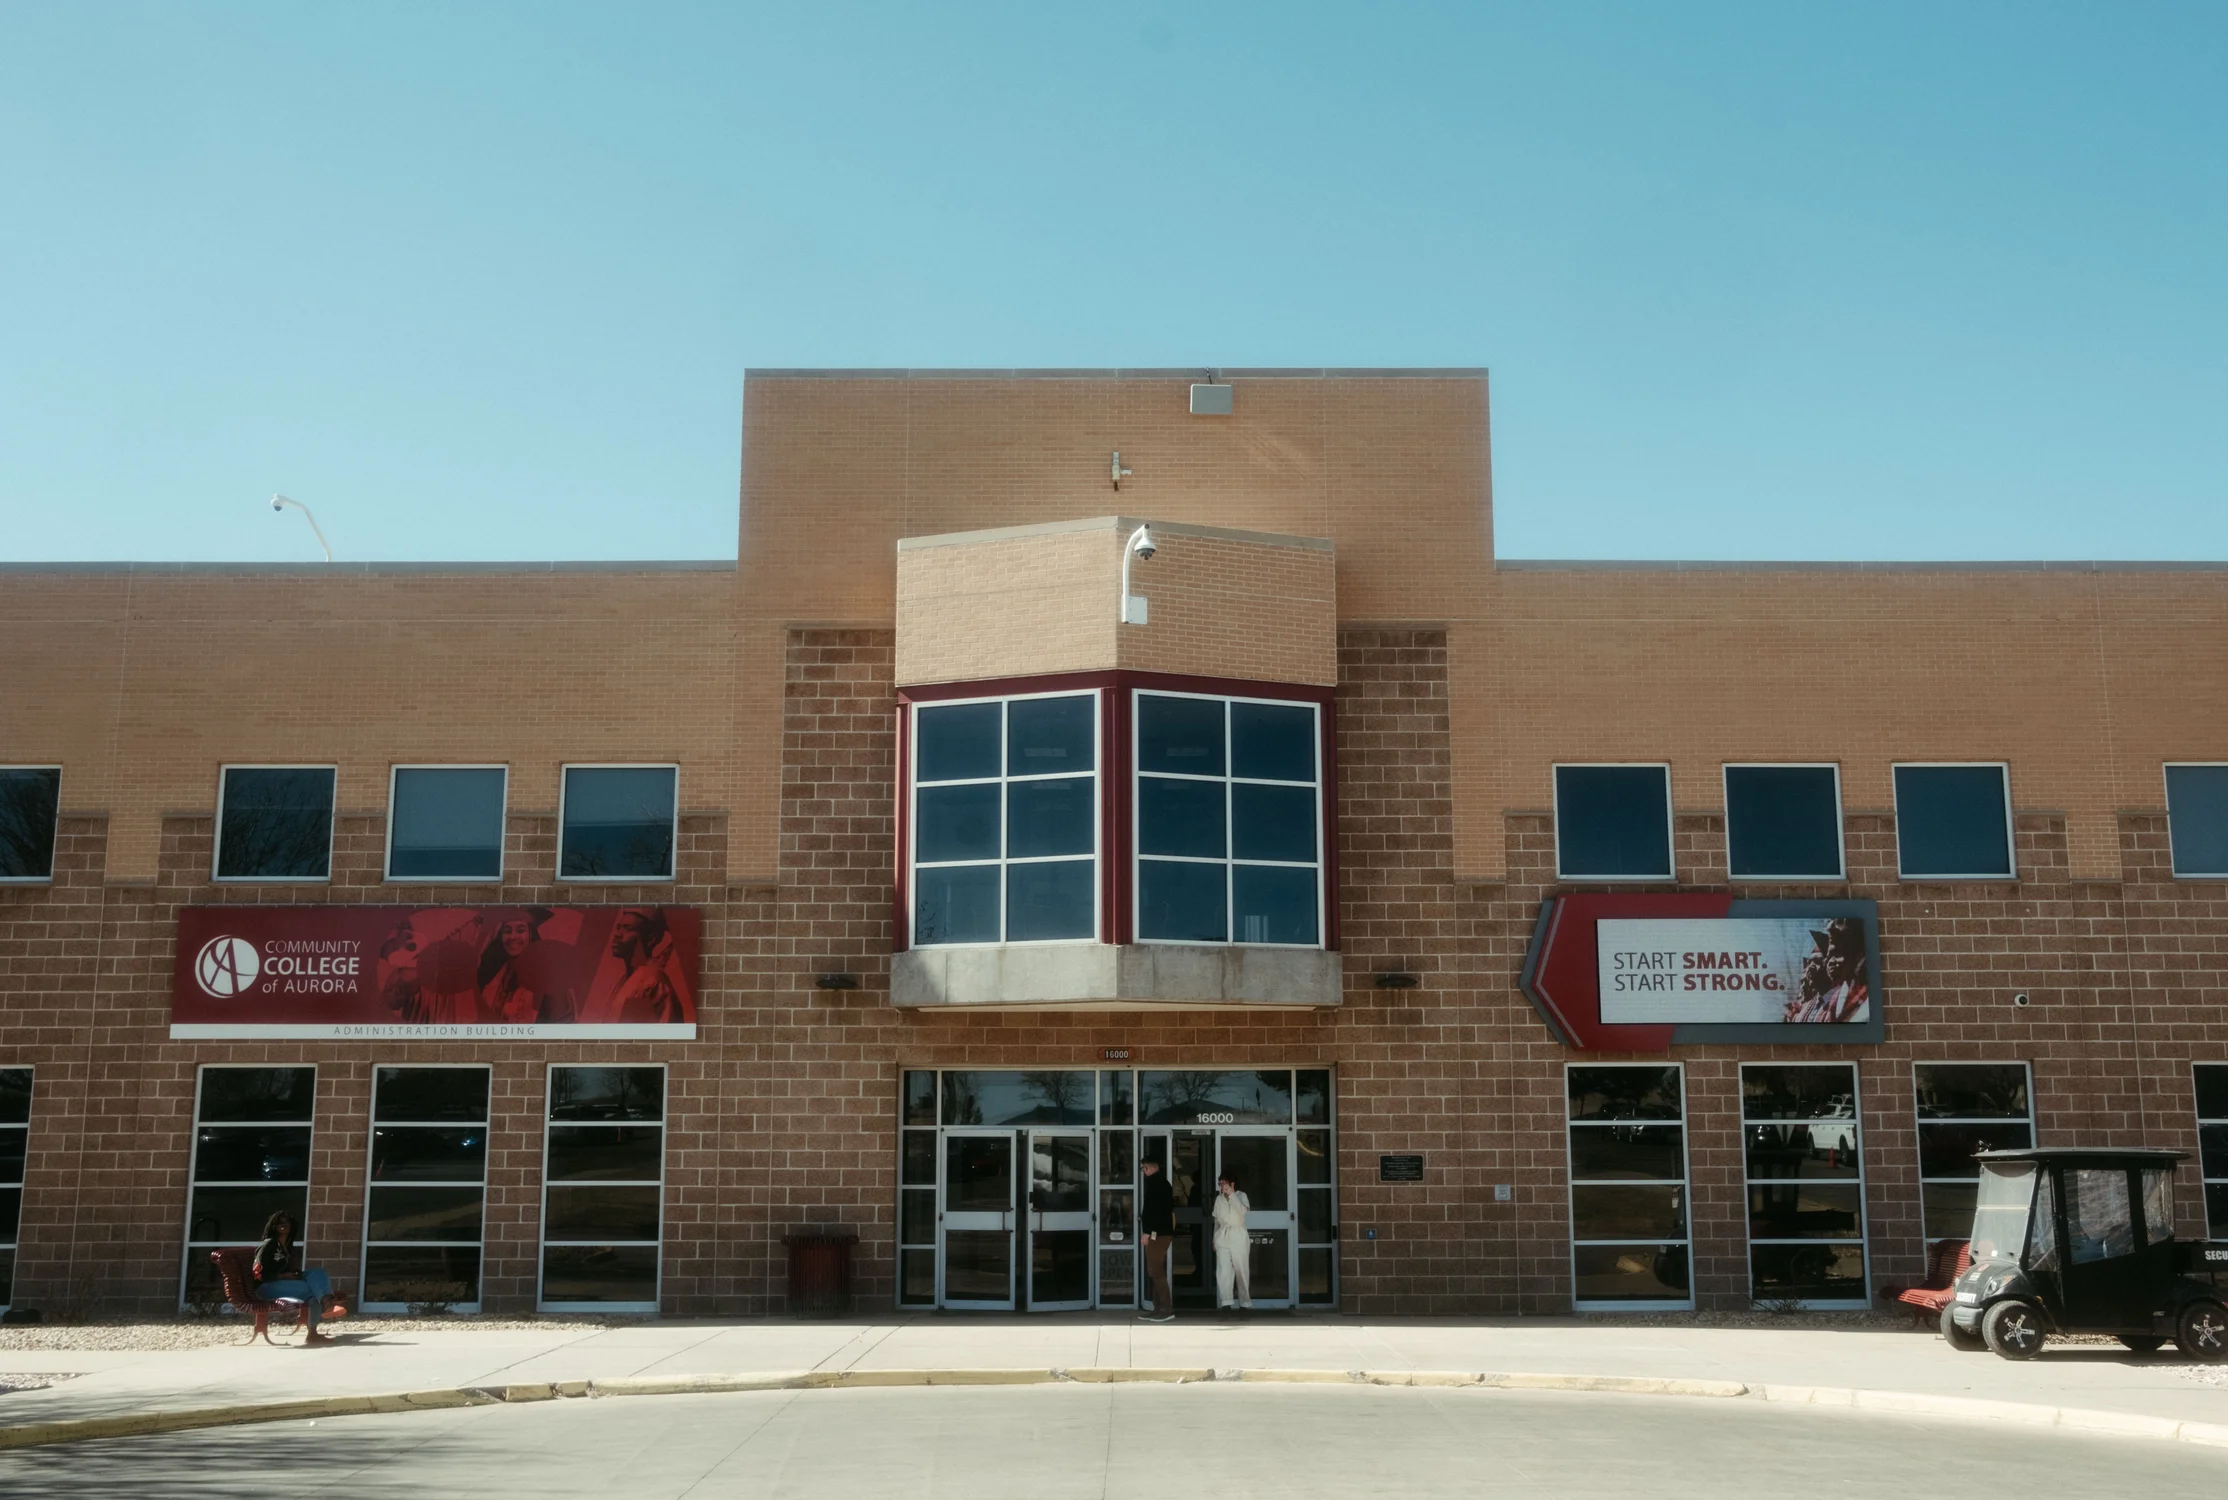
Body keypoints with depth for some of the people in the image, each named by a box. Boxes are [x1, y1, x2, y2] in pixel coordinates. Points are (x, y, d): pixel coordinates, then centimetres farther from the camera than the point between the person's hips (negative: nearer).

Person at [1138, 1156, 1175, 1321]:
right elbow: (1171, 1209, 22)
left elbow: (1151, 1207, -18)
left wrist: (1147, 1232, -19)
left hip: (1156, 1233, -10)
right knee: (1156, 1272, 12)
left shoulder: (1153, 1182, -11)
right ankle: (1159, 1308, 13)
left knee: (1155, 1272, -10)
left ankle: (1167, 1310, -14)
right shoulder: (1163, 1182, 19)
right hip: (1164, 1232, 10)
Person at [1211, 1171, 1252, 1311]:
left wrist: (1231, 1194, -20)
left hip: (1238, 1238, -2)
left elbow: (1242, 1210, -21)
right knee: (1223, 1271, -12)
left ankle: (1244, 1303, 17)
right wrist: (1215, 1240, 17)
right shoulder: (1219, 1199, 11)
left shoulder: (1240, 1195, 0)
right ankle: (1226, 1303, -16)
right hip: (1222, 1238, 2)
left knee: (1242, 1272, 3)